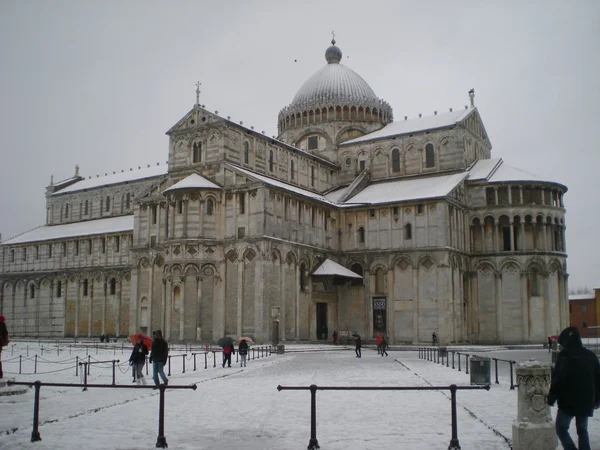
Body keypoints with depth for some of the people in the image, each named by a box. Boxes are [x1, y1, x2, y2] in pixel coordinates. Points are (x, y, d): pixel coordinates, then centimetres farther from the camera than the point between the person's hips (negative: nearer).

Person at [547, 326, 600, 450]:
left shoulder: (565, 356, -13)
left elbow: (557, 380, -16)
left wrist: (551, 398, -5)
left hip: (568, 402, -6)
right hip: (586, 402, 6)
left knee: (561, 428, 7)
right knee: (582, 430, 17)